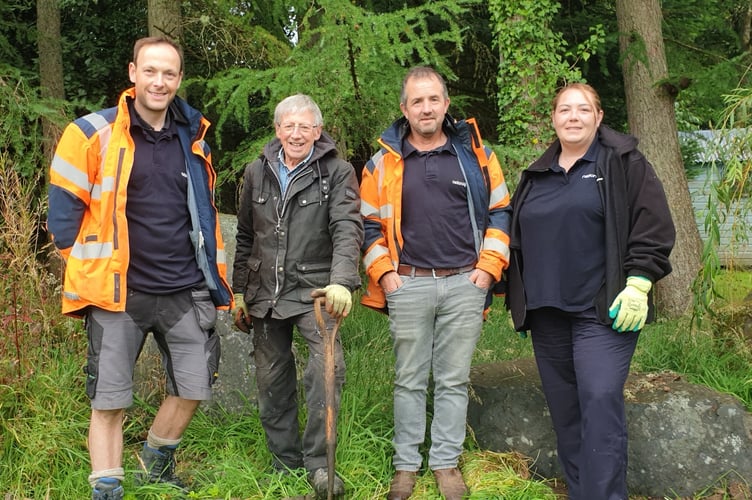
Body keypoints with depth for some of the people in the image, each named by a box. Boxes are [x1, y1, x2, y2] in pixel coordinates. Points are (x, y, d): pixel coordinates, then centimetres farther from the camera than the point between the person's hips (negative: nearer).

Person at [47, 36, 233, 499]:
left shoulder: (193, 135, 9)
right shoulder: (94, 135, -7)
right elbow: (64, 210, -2)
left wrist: (214, 273, 16)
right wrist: (88, 268, -1)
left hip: (186, 291, 4)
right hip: (118, 292, -4)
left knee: (194, 388, 9)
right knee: (109, 400, 0)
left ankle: (158, 463, 36)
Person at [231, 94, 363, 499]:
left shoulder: (337, 173, -5)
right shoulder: (257, 173, 8)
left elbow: (347, 229, -18)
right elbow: (245, 237, 16)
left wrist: (341, 282, -33)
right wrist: (239, 292, 15)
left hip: (314, 289, -4)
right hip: (264, 293, 4)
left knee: (328, 366, -24)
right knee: (273, 382, 10)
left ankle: (318, 462, -11)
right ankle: (285, 463, 26)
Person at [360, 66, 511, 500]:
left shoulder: (475, 154, 5)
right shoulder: (384, 161, 5)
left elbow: (499, 212, 9)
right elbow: (368, 223, 10)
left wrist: (489, 266, 0)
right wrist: (383, 272, -1)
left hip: (465, 284, 0)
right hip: (408, 286, 0)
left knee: (454, 380, 7)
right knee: (410, 380, 8)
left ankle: (447, 463, 18)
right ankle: (406, 465, 18)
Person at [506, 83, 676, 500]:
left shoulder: (624, 162, 1)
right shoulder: (536, 176, 15)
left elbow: (653, 227, -5)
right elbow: (518, 239, 22)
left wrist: (637, 285, -13)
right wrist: (517, 299, 18)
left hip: (603, 310, -5)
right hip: (547, 312, 6)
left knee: (600, 403, -15)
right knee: (564, 410, 9)